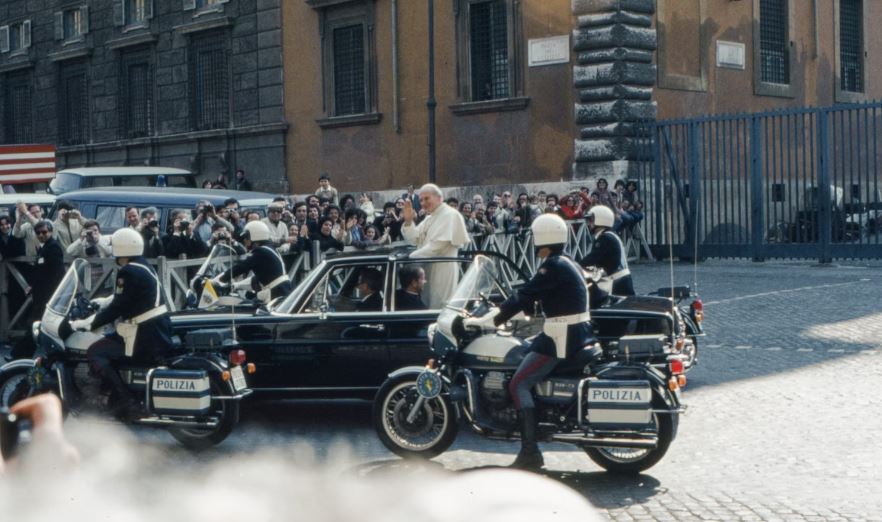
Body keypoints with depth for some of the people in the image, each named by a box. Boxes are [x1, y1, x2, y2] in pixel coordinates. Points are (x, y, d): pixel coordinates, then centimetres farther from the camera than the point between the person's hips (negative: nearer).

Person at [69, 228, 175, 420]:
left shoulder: (128, 272, -15)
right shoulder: (144, 267, 14)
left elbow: (117, 308, -17)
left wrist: (87, 323, -10)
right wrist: (100, 304, 39)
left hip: (147, 338, -10)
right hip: (158, 331, 10)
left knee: (95, 353, -9)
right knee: (106, 343, 27)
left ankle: (127, 401, -15)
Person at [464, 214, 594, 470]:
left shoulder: (553, 267, -16)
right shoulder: (568, 263, 15)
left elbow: (524, 297, -21)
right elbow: (531, 296, 21)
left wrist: (486, 320, -18)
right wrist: (499, 311, 22)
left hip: (562, 338, -11)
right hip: (578, 331, 11)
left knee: (519, 384, -11)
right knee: (521, 356, 23)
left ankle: (530, 453, -15)